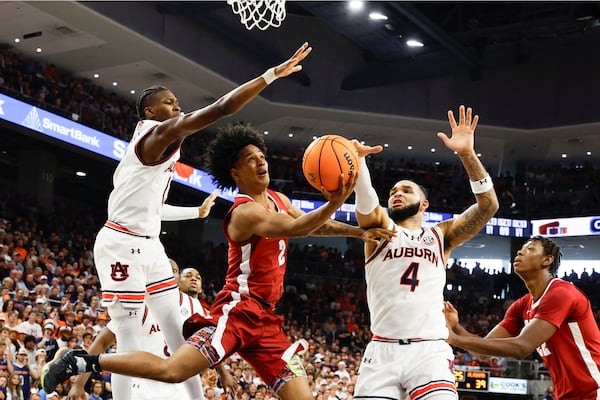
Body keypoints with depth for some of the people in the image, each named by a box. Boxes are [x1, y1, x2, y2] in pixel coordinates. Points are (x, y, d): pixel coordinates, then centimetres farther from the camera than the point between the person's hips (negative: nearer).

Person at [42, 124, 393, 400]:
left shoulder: (278, 200, 15)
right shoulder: (246, 212, -14)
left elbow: (312, 225, 27)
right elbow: (294, 229, -30)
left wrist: (359, 232, 18)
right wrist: (334, 204, -43)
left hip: (265, 319, 9)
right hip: (238, 310, -9)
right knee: (171, 370, -22)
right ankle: (84, 362, -5)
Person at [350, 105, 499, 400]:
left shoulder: (440, 236, 17)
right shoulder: (380, 228, 14)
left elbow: (488, 206, 5)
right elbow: (366, 203, -8)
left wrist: (467, 155, -7)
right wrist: (356, 158, -29)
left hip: (429, 350, 0)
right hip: (382, 350, 0)